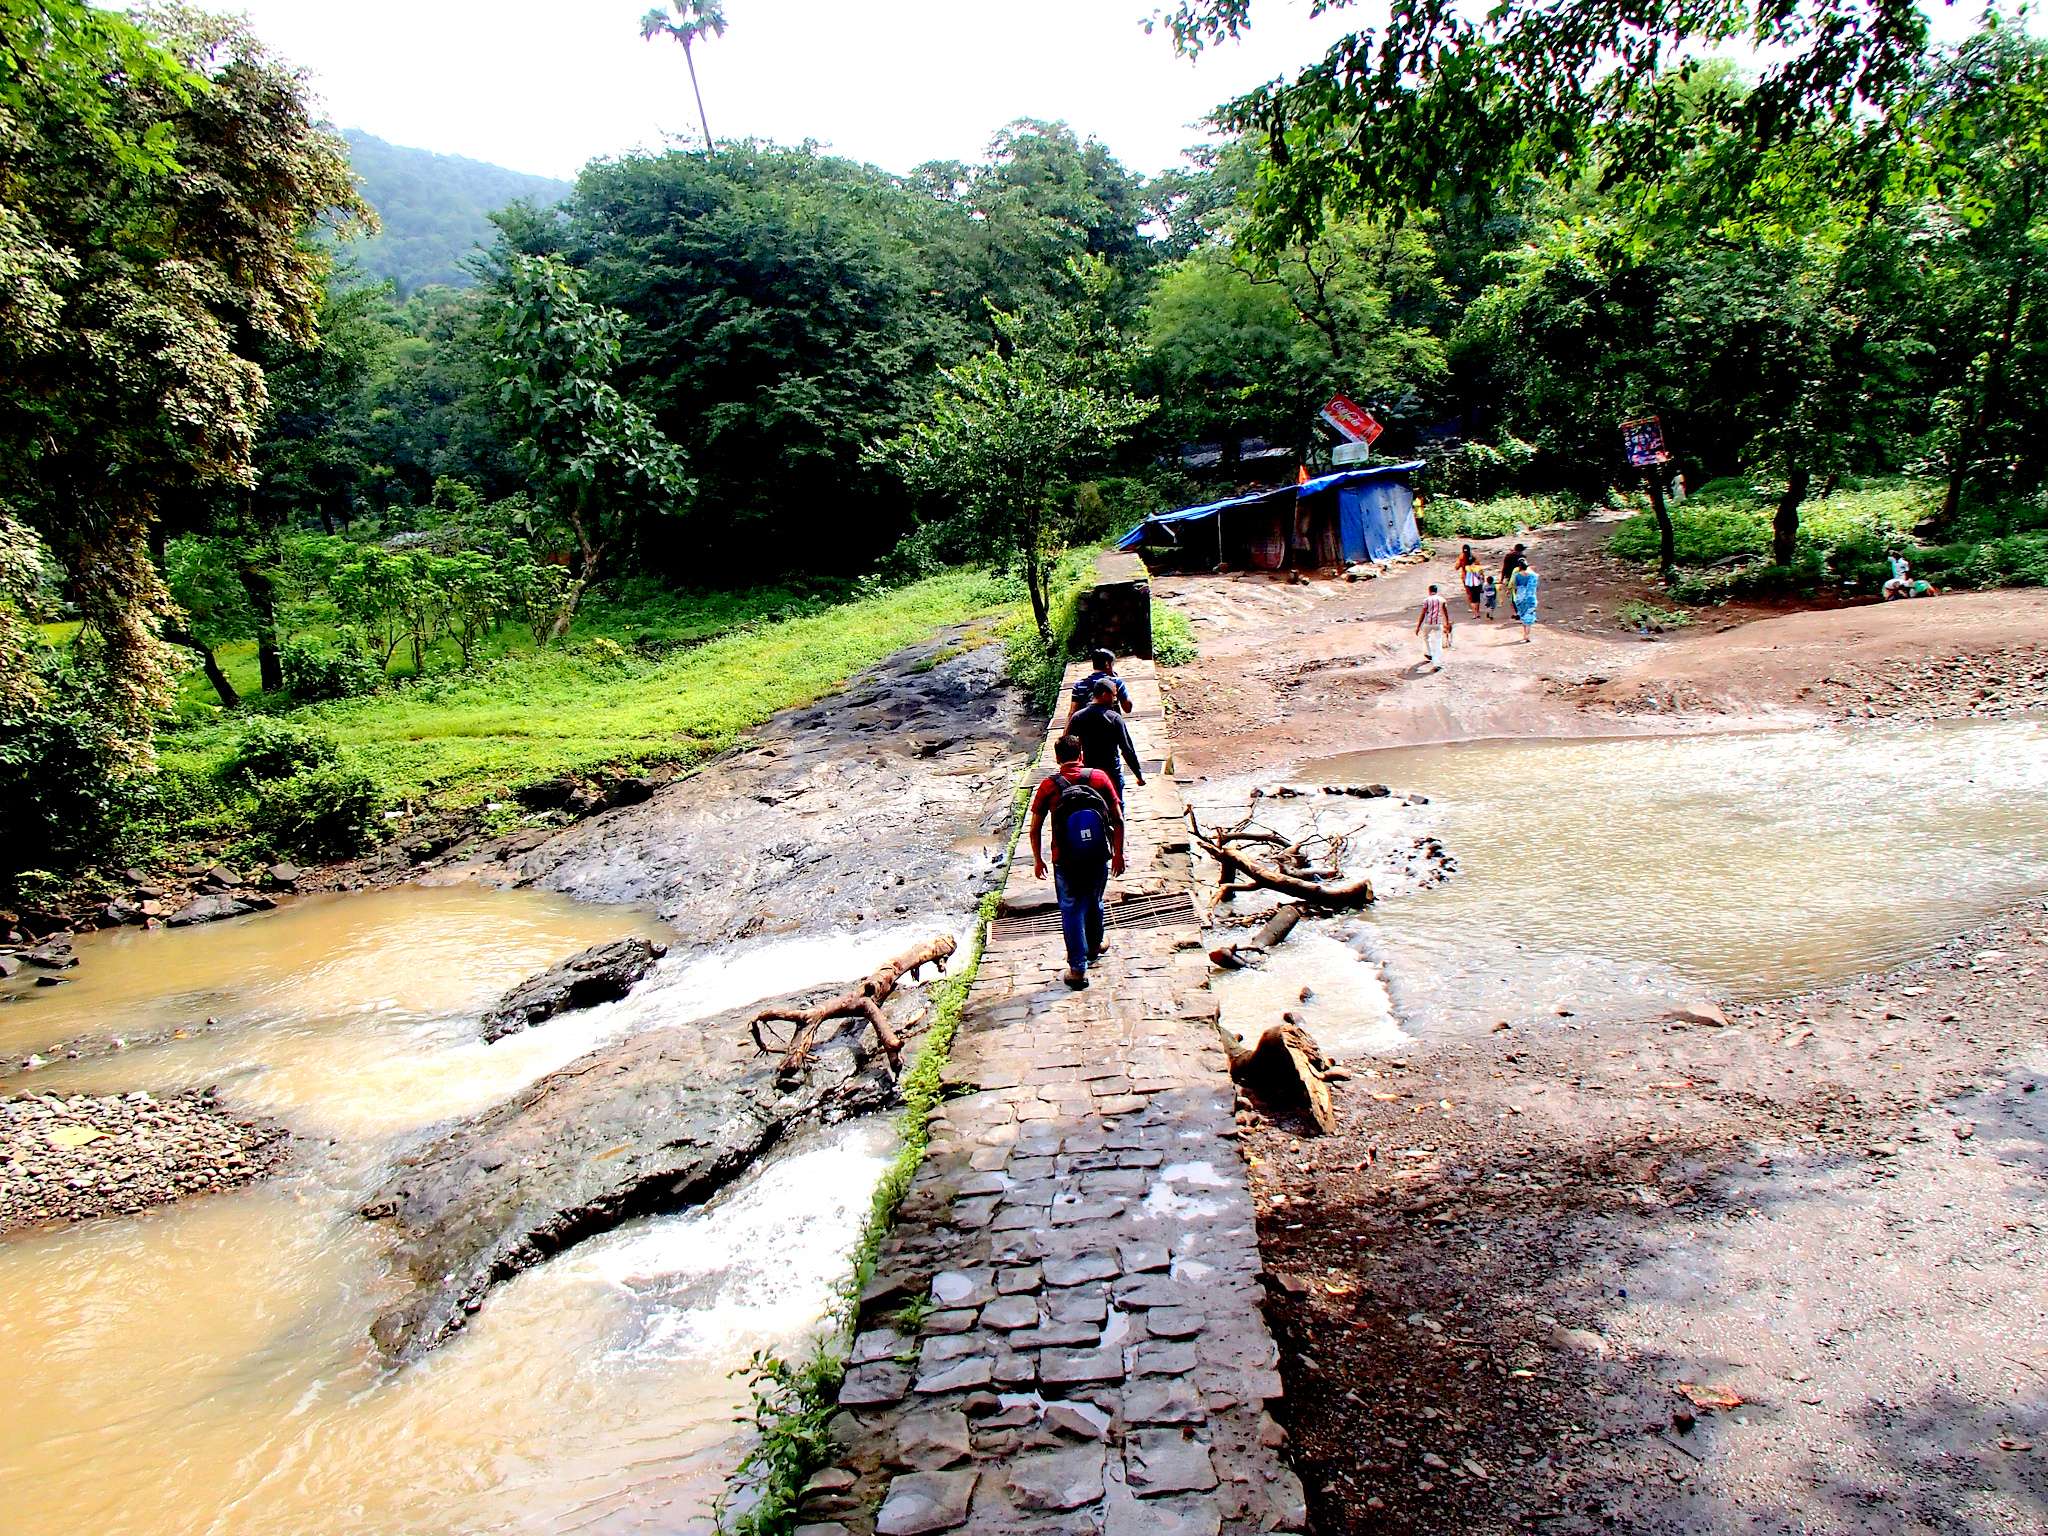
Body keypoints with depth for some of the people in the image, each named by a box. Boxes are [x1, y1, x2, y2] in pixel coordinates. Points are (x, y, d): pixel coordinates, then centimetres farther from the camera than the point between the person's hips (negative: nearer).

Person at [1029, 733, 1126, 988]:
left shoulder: (1048, 785, -7)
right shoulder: (1099, 778, -4)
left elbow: (1035, 829, -3)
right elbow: (1118, 820, -3)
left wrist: (1038, 860, 9)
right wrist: (1118, 853, 7)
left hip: (1065, 861, -2)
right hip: (1098, 857, 2)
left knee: (1071, 911, 9)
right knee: (1093, 903, 25)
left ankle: (1078, 969, 8)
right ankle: (1093, 947, 46)